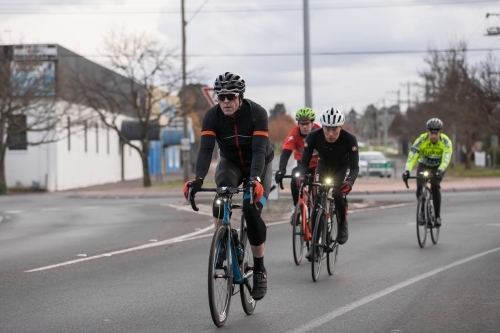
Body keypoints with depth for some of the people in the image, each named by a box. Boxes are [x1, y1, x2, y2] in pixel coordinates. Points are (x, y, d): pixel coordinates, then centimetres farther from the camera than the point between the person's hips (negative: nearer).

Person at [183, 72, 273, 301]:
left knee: (251, 210, -22)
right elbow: (206, 149, -30)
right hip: (230, 162, 2)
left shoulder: (257, 113, -28)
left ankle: (259, 271, -7)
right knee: (223, 189, -34)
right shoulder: (212, 116, -21)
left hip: (258, 165, -2)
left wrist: (255, 179, -51)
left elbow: (259, 150, -35)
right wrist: (198, 178, -46)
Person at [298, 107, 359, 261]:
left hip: (342, 167, -2)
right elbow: (304, 161, -27)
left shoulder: (350, 139, -34)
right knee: (317, 203, -9)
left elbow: (354, 166, -33)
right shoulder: (313, 136, -30)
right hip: (323, 166, 2)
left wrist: (350, 182, -53)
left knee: (338, 193, -28)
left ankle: (343, 224, -1)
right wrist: (302, 176, -49)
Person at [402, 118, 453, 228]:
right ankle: (422, 211, 5)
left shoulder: (446, 141, -27)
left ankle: (437, 216, -14)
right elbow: (412, 156, -37)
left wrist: (440, 170, -58)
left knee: (435, 186, -27)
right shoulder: (421, 140, -28)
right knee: (420, 187, -22)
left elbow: (446, 158, -40)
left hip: (438, 167, -1)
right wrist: (407, 171, -53)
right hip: (423, 165, 1)